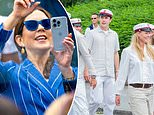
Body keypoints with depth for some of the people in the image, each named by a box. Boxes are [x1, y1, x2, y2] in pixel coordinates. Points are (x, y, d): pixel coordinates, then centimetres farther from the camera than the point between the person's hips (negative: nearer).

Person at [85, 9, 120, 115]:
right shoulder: (92, 33, 1)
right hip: (96, 72, -4)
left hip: (110, 74, 5)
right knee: (97, 100, -12)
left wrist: (117, 71, 14)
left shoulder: (114, 35, 15)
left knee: (110, 101, 5)